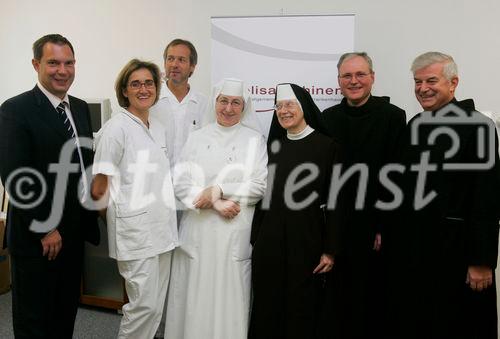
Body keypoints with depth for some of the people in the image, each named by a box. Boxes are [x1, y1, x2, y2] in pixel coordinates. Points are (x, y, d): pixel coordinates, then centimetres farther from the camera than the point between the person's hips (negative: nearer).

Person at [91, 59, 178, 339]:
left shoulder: (159, 127, 12)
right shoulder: (117, 127, -10)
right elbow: (99, 189, -9)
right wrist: (118, 208, 5)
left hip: (162, 226, 7)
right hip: (135, 228, -7)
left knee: (157, 304, 15)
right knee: (145, 304, -3)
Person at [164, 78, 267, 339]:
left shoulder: (254, 140, 3)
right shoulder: (197, 138, 8)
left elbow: (260, 186, -4)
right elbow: (180, 182, 0)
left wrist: (219, 190, -12)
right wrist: (216, 204, -12)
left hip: (236, 232, -1)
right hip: (198, 229, 2)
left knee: (230, 296, 4)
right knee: (195, 295, 7)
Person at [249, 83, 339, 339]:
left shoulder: (326, 146, -4)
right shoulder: (273, 146, 9)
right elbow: (264, 194, 12)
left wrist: (330, 250, -9)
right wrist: (255, 239, 9)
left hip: (306, 239, -4)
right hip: (269, 240, 4)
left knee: (302, 309, 7)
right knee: (267, 308, 10)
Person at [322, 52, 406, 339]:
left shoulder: (393, 116, -4)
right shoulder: (328, 118, 7)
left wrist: (384, 227, -10)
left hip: (375, 228, -3)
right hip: (336, 226, 3)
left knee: (372, 301, 8)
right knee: (339, 298, 10)